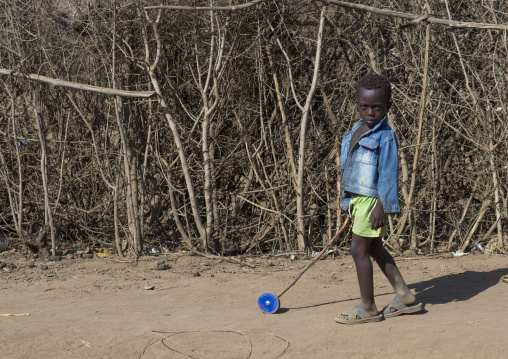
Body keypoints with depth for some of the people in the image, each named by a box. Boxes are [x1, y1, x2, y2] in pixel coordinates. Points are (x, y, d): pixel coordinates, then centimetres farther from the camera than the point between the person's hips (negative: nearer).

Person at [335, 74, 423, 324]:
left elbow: (388, 173, -18)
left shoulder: (385, 136, -15)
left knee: (359, 249, -5)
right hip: (357, 199, 9)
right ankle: (404, 297, 27)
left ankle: (367, 308, 5)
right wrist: (348, 201, 20)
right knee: (375, 249, 16)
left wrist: (382, 206, -21)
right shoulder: (355, 132, 11)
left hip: (372, 200, -9)